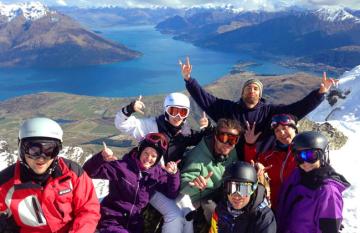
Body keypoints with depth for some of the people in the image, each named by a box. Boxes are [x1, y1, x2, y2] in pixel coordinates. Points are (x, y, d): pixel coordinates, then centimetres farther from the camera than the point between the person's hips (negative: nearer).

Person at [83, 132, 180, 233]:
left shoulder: (157, 173, -1)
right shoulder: (122, 166, -16)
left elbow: (172, 194, 1)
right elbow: (88, 171, -17)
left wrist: (173, 174, -14)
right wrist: (101, 158, -35)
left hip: (135, 225, 5)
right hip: (112, 221, -4)